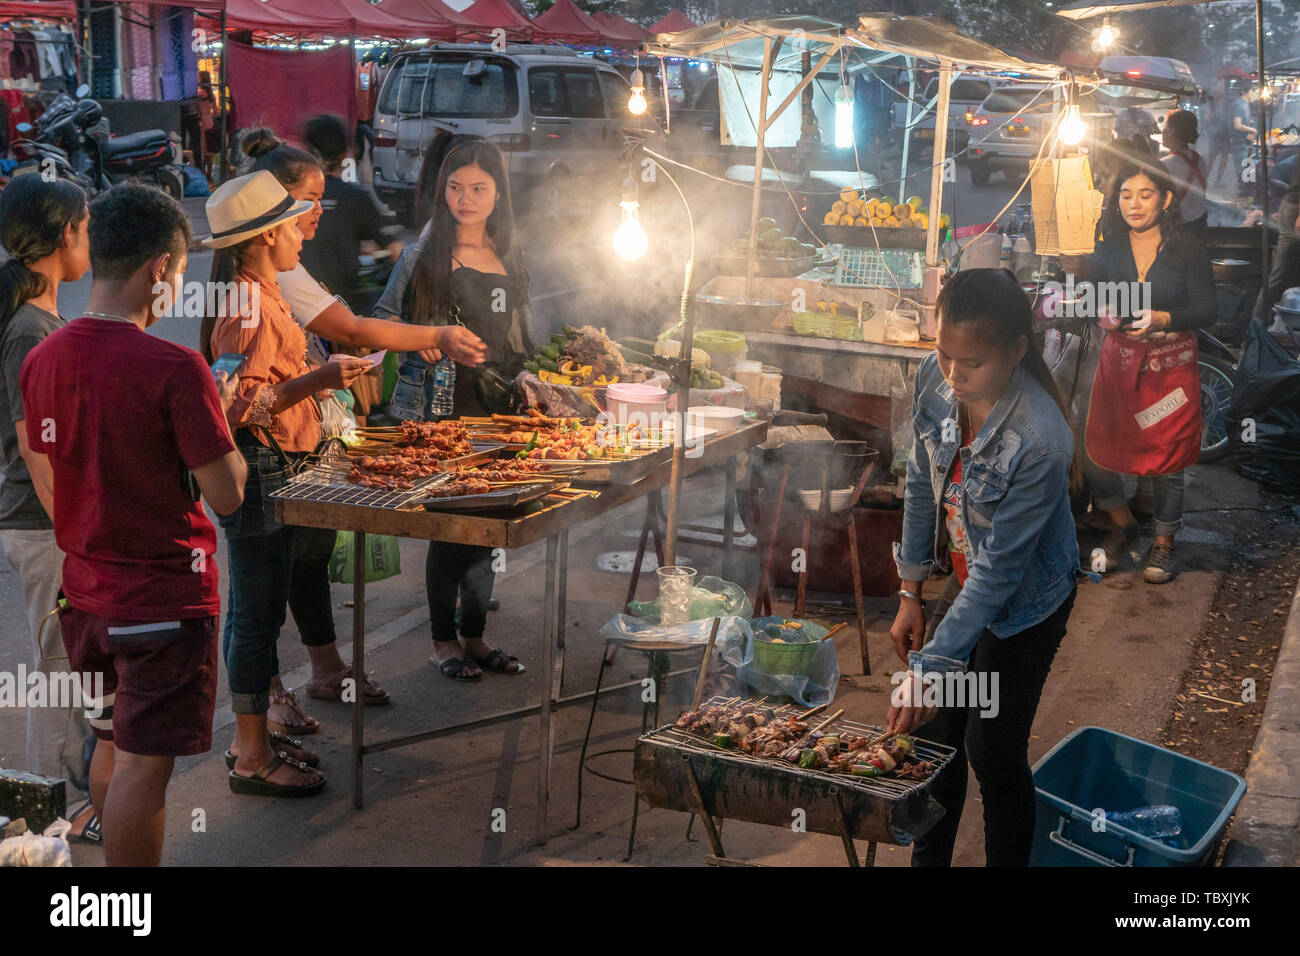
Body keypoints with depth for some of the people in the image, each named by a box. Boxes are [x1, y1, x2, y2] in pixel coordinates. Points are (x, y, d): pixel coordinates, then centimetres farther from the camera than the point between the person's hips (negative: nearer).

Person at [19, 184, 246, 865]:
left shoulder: (42, 358, 1)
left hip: (85, 590, 8)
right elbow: (227, 496, -18)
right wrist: (220, 417, -1)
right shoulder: (174, 368, -20)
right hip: (165, 598, -7)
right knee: (142, 767, 0)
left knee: (112, 747, 21)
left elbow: (46, 480, 12)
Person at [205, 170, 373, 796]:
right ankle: (252, 759, 7)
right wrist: (316, 380, -30)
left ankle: (254, 738, 27)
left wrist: (322, 373, 22)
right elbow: (238, 407, -24)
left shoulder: (261, 297, 14)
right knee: (257, 611, -3)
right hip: (258, 469, -11)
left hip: (276, 469, 11)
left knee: (260, 609, 16)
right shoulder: (249, 309, -18)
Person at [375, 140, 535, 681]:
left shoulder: (509, 257, 12)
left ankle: (474, 637, 22)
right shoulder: (423, 256, -4)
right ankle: (444, 641, 14)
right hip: (437, 409, -5)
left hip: (495, 411, 5)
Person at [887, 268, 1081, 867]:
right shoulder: (935, 380, -17)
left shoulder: (1038, 441, -35)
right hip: (964, 578, 6)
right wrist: (911, 594, 3)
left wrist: (930, 667, -28)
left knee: (992, 749, 2)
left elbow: (999, 570, -29)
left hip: (1023, 602, -6)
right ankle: (929, 859, 35)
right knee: (936, 725, 15)